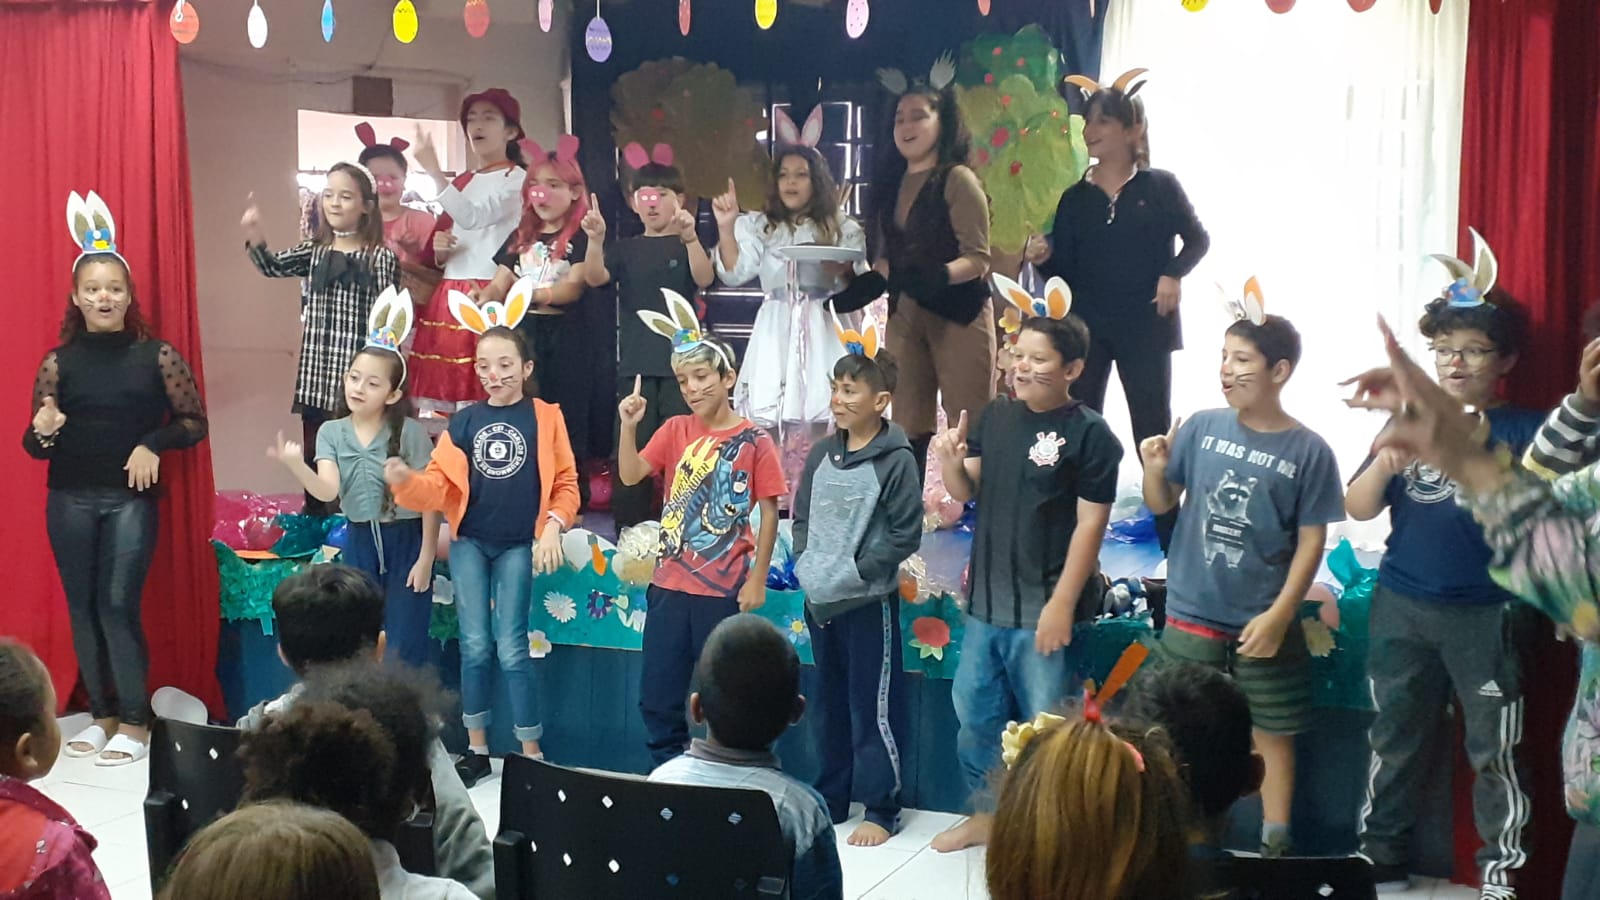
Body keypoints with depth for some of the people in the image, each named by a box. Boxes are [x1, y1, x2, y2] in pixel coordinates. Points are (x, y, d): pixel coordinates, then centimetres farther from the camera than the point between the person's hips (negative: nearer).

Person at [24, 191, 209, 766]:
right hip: (69, 501, 3)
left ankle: (134, 722, 6)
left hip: (132, 499, -2)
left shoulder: (157, 355, -2)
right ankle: (102, 714, 20)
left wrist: (154, 444, -14)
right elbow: (34, 446, 5)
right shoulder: (58, 362, 2)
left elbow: (195, 422, 3)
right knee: (82, 608, 7)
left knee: (118, 606, -6)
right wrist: (43, 431, -17)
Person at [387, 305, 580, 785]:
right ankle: (477, 748, 20)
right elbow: (441, 485, -3)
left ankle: (532, 754, 8)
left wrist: (553, 527, -16)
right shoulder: (463, 422, 3)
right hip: (469, 542, 3)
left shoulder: (545, 417, -3)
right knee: (475, 646, 7)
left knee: (511, 649, -3)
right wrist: (406, 480, -22)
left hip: (518, 545, -3)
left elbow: (565, 483, -1)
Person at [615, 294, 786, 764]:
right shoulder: (676, 430, 5)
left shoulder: (754, 441, -6)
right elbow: (630, 475, -4)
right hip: (670, 585, 4)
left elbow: (769, 514, -4)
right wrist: (629, 426, -18)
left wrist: (757, 581, -7)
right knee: (657, 697, 9)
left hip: (725, 589, -4)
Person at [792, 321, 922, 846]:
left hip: (869, 601, -6)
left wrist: (857, 571, -16)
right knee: (828, 704, 16)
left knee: (874, 709, 0)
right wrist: (805, 562, 1)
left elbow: (905, 535, -13)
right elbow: (801, 517, 16)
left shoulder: (896, 460, -11)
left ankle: (882, 810, 11)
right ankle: (831, 798, 28)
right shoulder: (822, 454, 8)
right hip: (819, 598, 7)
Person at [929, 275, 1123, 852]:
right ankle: (985, 815, 37)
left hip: (1043, 608, -7)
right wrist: (950, 463, -12)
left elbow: (1090, 525, -14)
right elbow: (969, 492, 10)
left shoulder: (1090, 434, -12)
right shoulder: (996, 416, 5)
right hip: (987, 601, 7)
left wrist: (1062, 604, -17)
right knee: (975, 716, 19)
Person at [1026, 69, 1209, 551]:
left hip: (1146, 327, -2)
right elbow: (1066, 271, 2)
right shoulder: (1074, 198, 5)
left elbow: (1197, 238, 5)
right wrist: (1044, 259, -18)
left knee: (1153, 429, 4)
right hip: (1087, 326, 3)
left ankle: (1173, 539, 13)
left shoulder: (1160, 186, -1)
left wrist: (1174, 273, -11)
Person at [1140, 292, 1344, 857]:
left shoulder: (1308, 451, -9)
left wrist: (1278, 615, -13)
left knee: (1271, 732, 12)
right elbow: (1161, 504, 6)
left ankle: (1275, 844, 25)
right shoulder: (1202, 428, -2)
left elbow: (1311, 541, -7)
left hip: (1264, 621, -2)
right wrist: (1154, 469, -15)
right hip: (1191, 616, 2)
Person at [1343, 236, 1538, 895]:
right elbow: (1357, 508, 4)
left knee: (1493, 750, 0)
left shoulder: (1525, 430, -1)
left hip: (1486, 613, -3)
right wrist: (1388, 459, -15)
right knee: (1395, 740, 12)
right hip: (1401, 607, 3)